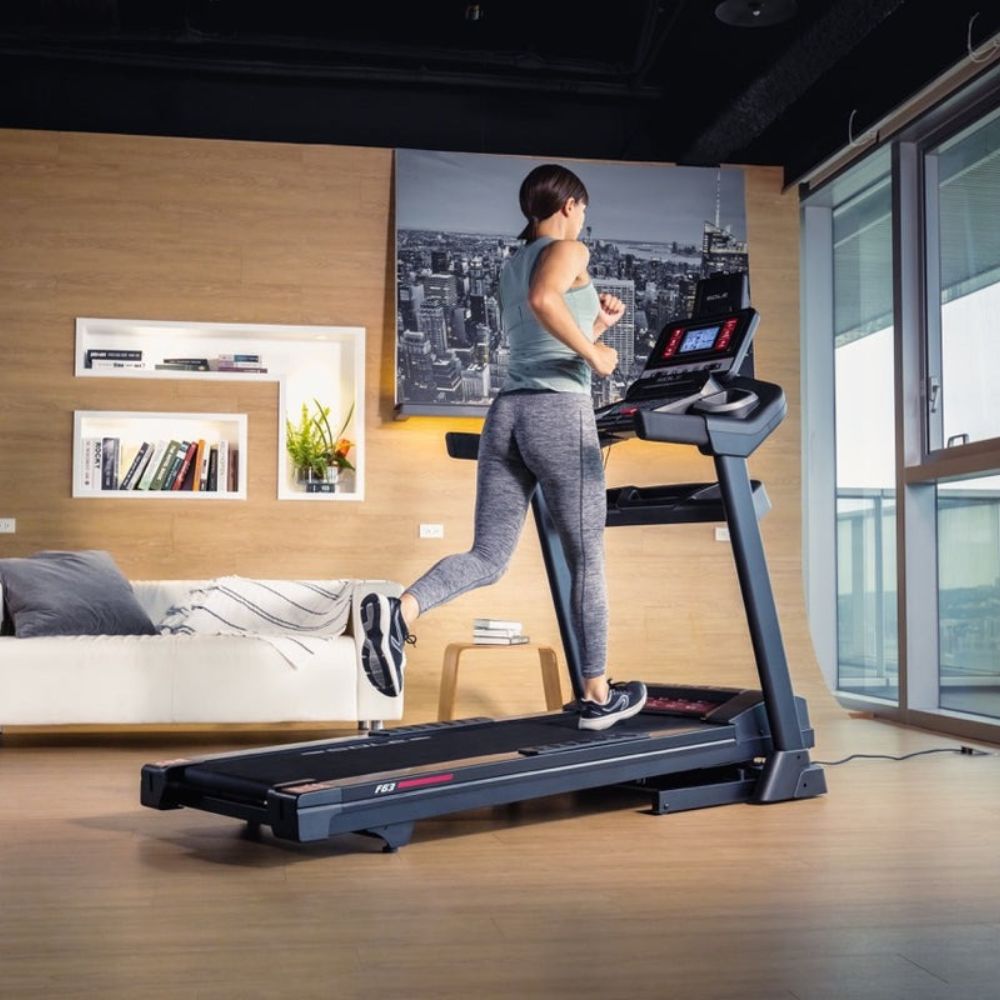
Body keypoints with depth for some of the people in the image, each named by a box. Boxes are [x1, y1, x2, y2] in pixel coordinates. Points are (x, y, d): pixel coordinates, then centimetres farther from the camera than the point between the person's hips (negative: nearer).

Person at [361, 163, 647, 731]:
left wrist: (595, 325, 31)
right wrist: (595, 353, -14)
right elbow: (544, 300, -23)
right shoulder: (569, 250, 0)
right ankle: (599, 697, 14)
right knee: (588, 560, 5)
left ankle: (398, 612, -23)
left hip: (508, 411, 7)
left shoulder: (512, 266, 24)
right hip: (559, 413, -7)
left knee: (488, 559, 4)